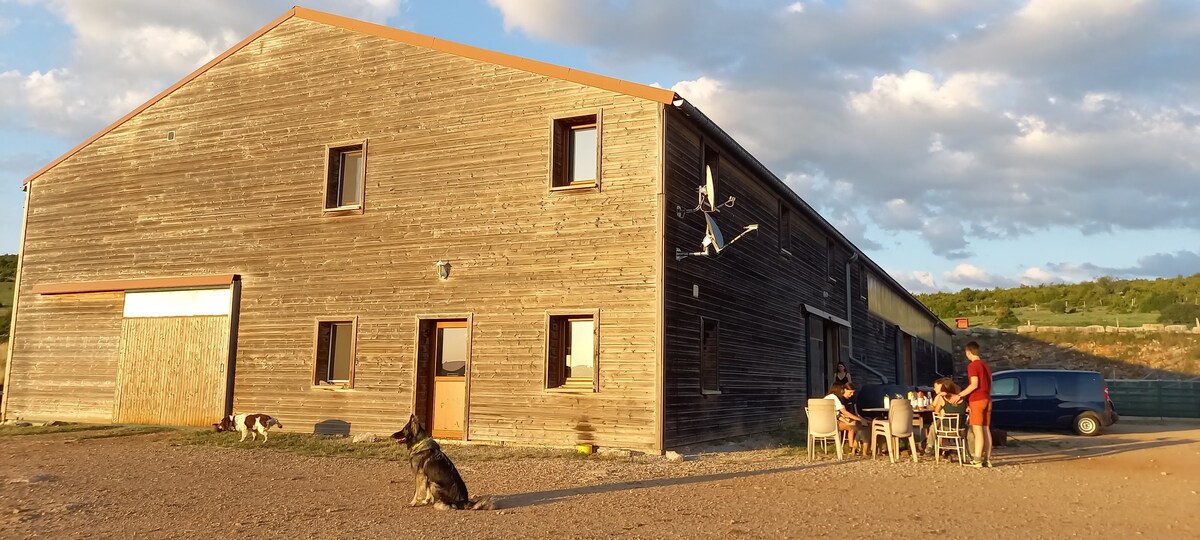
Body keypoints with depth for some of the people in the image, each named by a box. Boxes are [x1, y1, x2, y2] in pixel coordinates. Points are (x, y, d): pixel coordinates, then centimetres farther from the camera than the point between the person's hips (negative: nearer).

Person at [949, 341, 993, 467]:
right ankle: (987, 459, 7)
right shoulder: (986, 366, 18)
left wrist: (959, 395, -14)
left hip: (977, 400, -8)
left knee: (978, 431, -10)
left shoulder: (972, 365, -9)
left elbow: (974, 384, -18)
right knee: (986, 430, 7)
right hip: (987, 400, 8)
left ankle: (977, 460, -12)